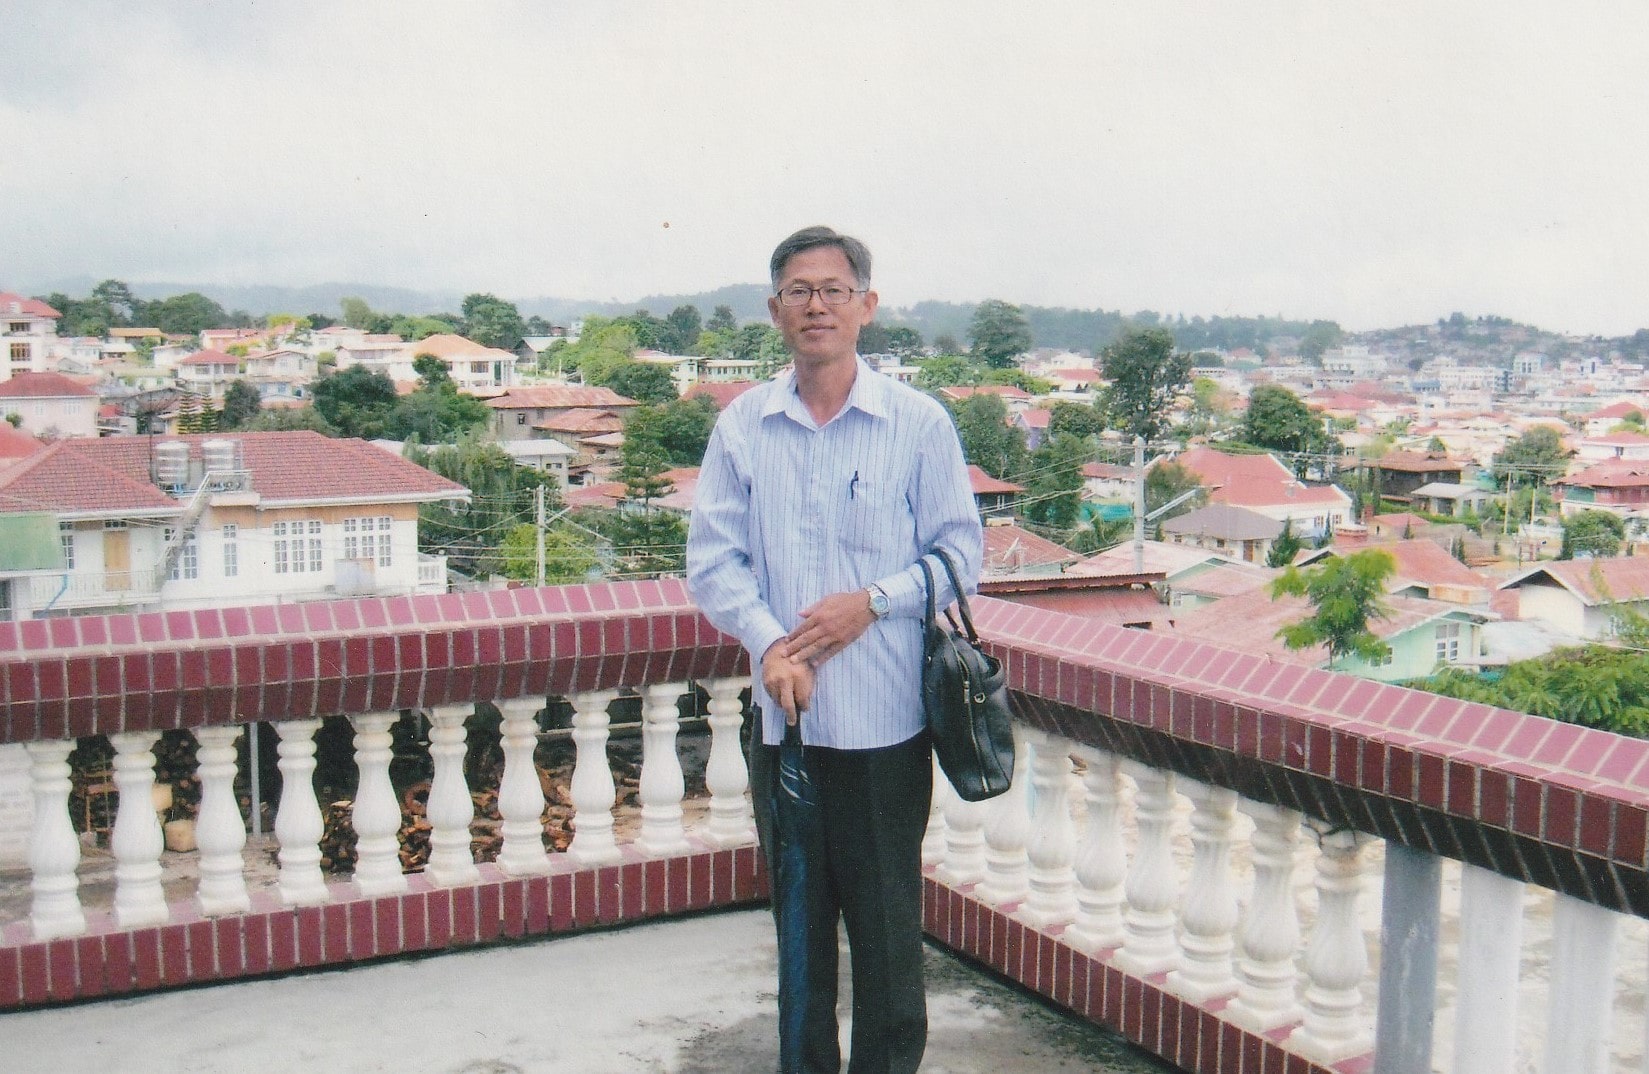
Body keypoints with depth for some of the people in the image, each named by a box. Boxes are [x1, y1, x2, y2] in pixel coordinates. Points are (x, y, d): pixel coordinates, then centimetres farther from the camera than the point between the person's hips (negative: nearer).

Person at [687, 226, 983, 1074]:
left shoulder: (918, 423, -2)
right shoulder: (741, 426, 4)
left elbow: (961, 551, 1)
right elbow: (711, 557, 2)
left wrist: (871, 602, -14)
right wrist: (767, 642, -14)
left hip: (885, 717, -2)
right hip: (781, 716, 2)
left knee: (887, 921, 7)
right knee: (799, 917, 14)